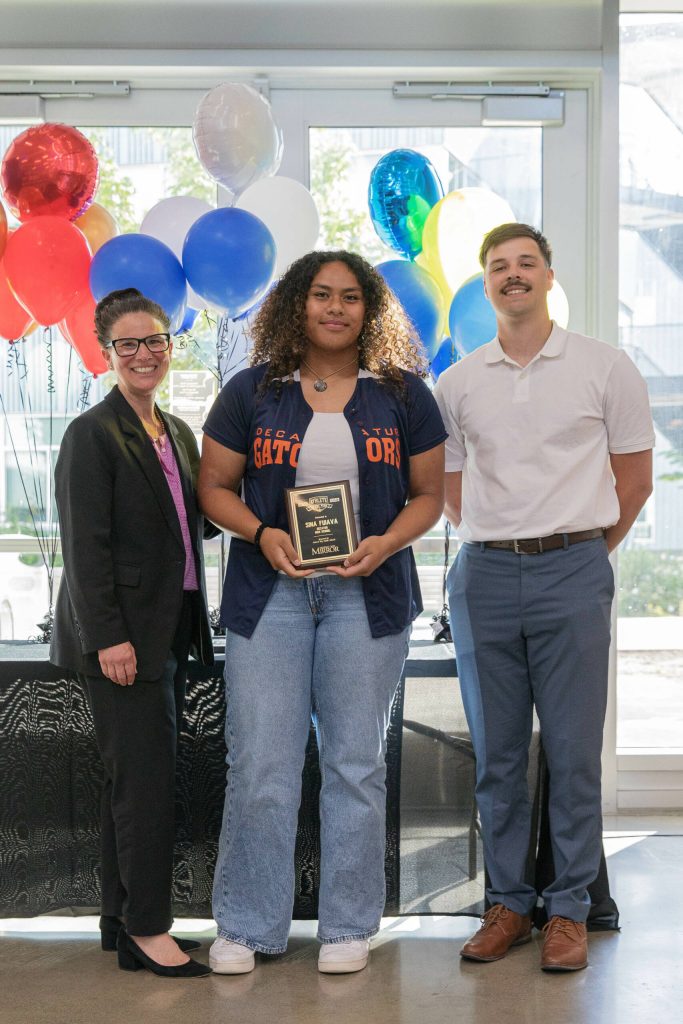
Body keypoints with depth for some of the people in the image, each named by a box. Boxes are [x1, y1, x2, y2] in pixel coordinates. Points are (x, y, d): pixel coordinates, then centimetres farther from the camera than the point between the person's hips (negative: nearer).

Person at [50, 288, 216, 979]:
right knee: (144, 778, -6)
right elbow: (85, 546, -15)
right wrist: (109, 637, -19)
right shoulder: (92, 434, -10)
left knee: (134, 777, 12)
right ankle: (146, 931, 2)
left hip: (168, 631, 8)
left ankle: (121, 921, 20)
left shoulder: (178, 434, 14)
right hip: (121, 633, -8)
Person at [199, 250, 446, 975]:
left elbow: (428, 494, 8)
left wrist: (385, 543, -11)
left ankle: (348, 925, 18)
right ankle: (245, 925, 14)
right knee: (259, 765, 0)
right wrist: (261, 534, -12)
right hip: (269, 591, 0)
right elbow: (214, 486, 7)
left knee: (356, 764, 6)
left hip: (366, 594, 0)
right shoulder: (251, 393, 4)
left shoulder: (402, 395, 5)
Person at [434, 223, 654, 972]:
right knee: (496, 752, 8)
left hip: (571, 573, -2)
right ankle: (507, 903, 19)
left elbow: (634, 479, 7)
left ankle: (569, 910, 10)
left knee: (573, 750, 0)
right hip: (485, 574, 3)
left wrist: (580, 551, 10)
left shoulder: (605, 368, 2)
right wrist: (497, 545, 11)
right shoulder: (457, 383, 9)